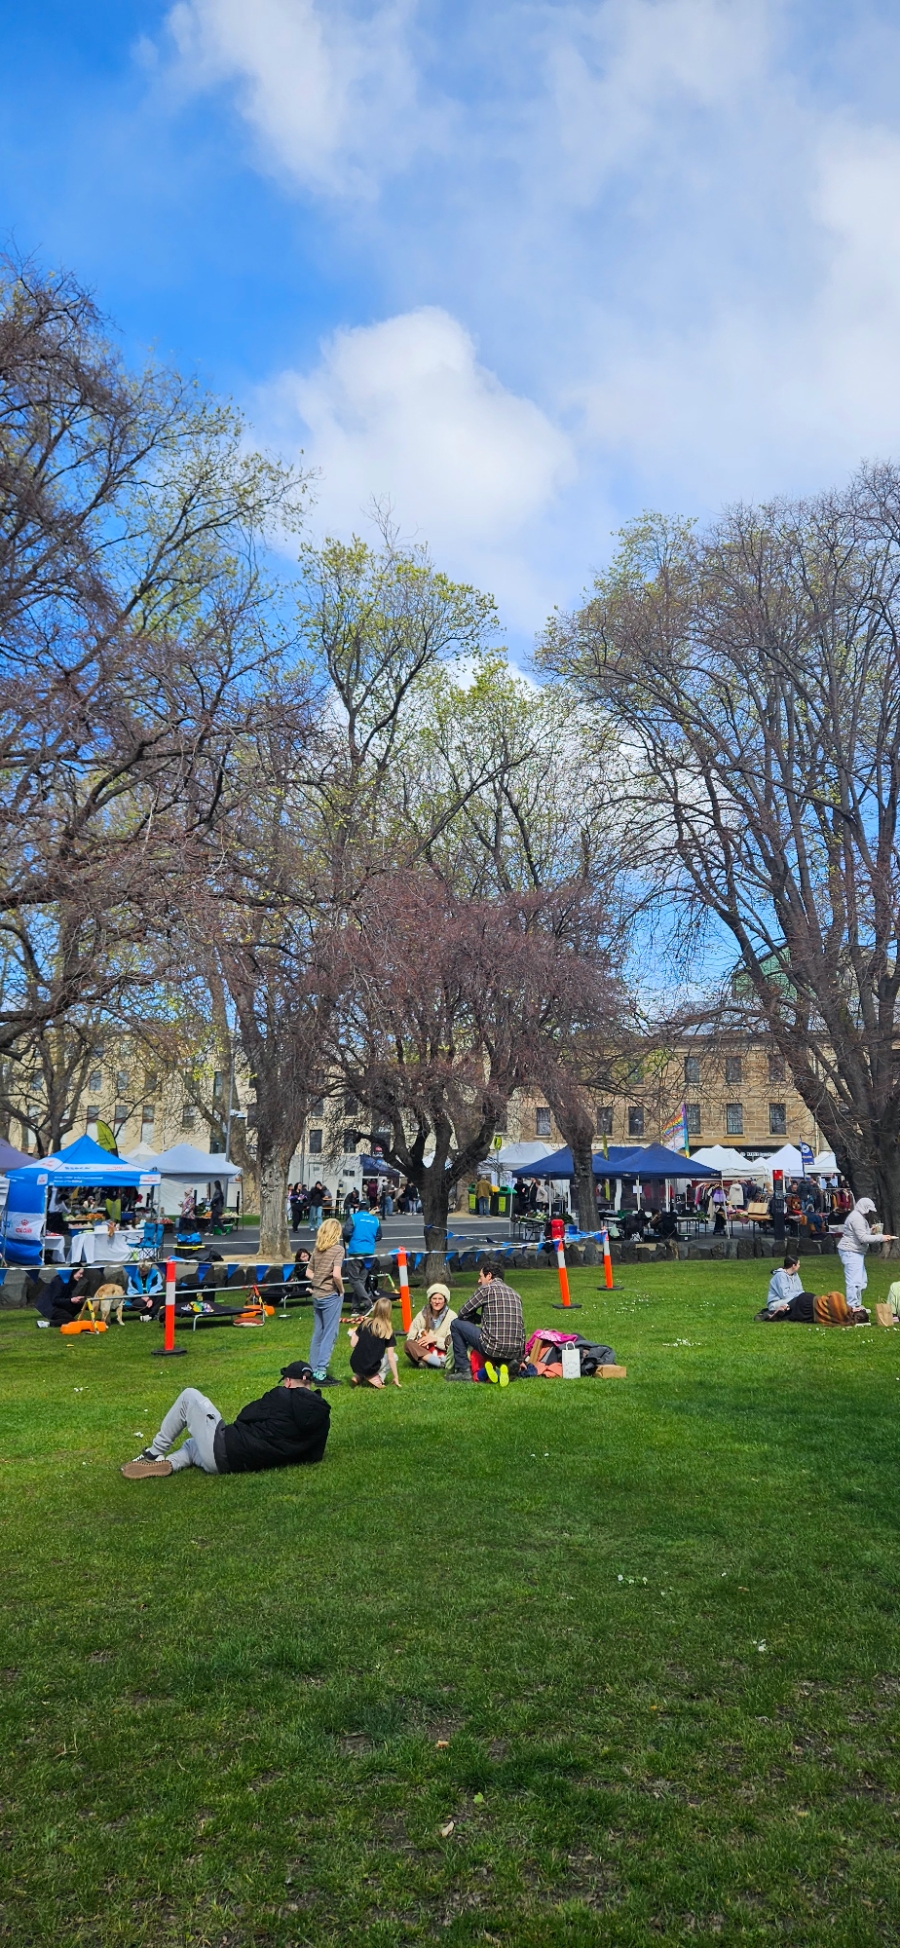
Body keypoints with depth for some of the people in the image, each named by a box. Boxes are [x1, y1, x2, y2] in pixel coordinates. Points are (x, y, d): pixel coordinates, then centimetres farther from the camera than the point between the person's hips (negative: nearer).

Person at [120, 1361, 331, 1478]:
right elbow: (314, 1456, 9)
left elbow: (244, 1416, 1)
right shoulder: (322, 1415, 2)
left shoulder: (281, 1397, -10)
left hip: (223, 1449, -7)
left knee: (189, 1396, 9)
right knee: (191, 1444, 32)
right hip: (241, 1465, 7)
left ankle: (155, 1453, 12)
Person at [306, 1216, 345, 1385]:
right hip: (331, 1295, -7)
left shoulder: (317, 1250, 8)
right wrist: (341, 1290, -8)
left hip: (317, 1295, 7)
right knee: (329, 1335, 0)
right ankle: (321, 1373, 0)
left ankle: (314, 1370, 20)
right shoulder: (338, 1249, -12)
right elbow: (336, 1274, -22)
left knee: (318, 1334, 15)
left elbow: (308, 1273, 11)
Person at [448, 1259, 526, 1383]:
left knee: (456, 1324, 12)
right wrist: (519, 1359, 33)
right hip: (515, 1352, 6)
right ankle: (507, 1364, 6)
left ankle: (463, 1370, 10)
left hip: (493, 1347, -6)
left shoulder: (486, 1289, 0)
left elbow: (462, 1314, 8)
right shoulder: (515, 1294, 20)